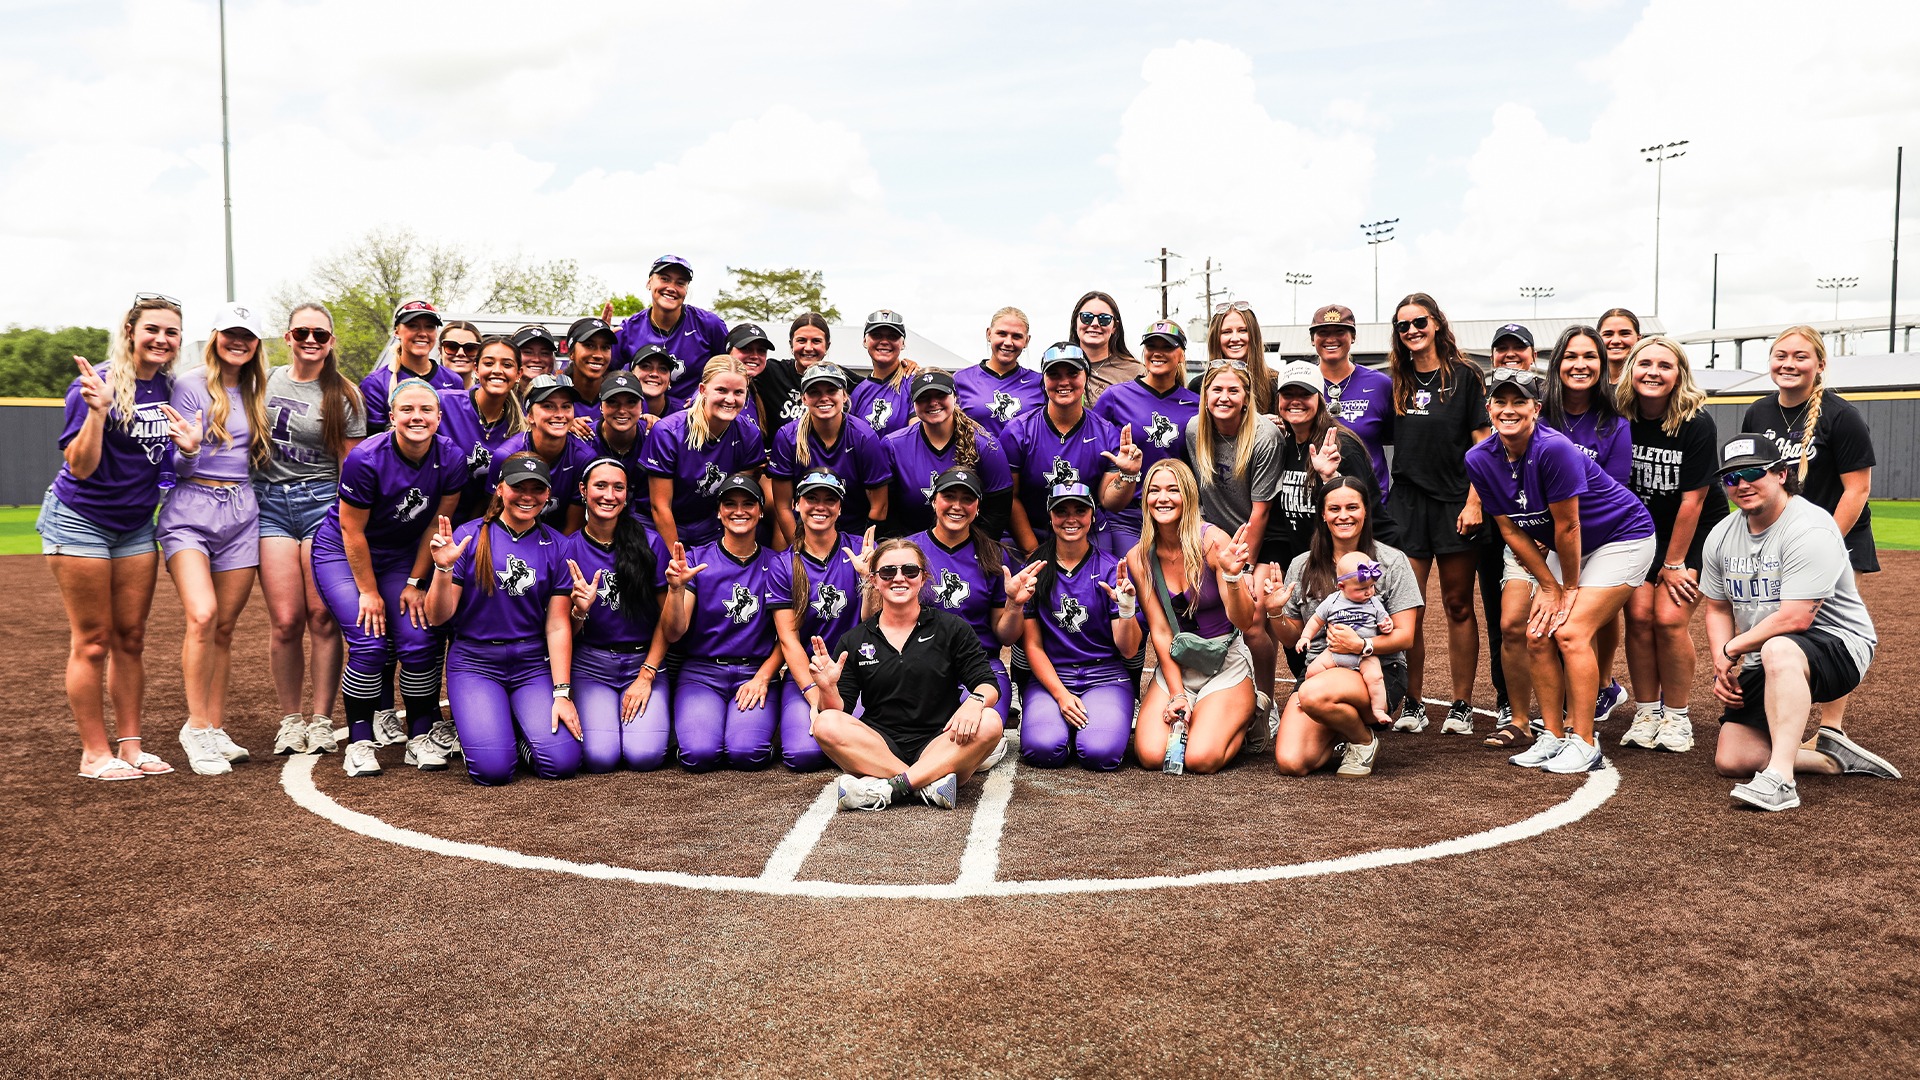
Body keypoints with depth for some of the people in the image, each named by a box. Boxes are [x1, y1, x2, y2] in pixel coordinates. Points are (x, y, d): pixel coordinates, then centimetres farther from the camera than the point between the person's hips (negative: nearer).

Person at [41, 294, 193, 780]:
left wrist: (188, 446, -9)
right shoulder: (95, 385, -16)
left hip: (136, 525, 6)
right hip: (79, 520, -6)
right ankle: (95, 753, 6)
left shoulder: (171, 388, 3)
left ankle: (130, 744, 15)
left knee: (130, 639, 8)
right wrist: (97, 409, -32)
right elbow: (81, 467, -19)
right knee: (92, 641, -2)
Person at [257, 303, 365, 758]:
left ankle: (321, 721, 4)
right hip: (269, 503, 1)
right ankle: (290, 720, 9)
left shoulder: (344, 395, 5)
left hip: (322, 502, -1)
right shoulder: (265, 381, 10)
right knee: (286, 621, -5)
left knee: (323, 617, -6)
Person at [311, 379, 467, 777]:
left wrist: (414, 583, -4)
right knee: (370, 644, -17)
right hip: (343, 553, -3)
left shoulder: (452, 460, -16)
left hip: (403, 555, 4)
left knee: (420, 642, -10)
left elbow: (436, 525, -5)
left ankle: (422, 736, 6)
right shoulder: (366, 459, -26)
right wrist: (369, 592, -13)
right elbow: (352, 529, -18)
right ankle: (359, 741, -1)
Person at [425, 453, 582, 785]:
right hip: (475, 662, -2)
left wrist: (562, 693, -8)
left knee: (561, 763, -18)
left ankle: (518, 725, 15)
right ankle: (476, 721, 15)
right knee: (493, 768, -20)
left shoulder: (557, 547, 1)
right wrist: (443, 569, -23)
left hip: (533, 664, 2)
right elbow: (437, 617, -5)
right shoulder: (468, 537, -5)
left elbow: (558, 626, -1)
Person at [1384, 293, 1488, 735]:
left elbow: (1482, 443, -2)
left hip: (1455, 501, -2)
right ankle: (1412, 704, 10)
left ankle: (1461, 705, 13)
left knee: (1458, 606, 5)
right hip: (1406, 502, 2)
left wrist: (1474, 502, -10)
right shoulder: (1396, 381, 10)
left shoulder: (1464, 375, 1)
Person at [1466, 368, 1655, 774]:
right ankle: (1553, 737, 8)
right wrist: (1548, 585, -5)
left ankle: (1584, 744, -7)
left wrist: (1569, 588, -13)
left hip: (1622, 536, -6)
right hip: (1565, 548, 7)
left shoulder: (1554, 449, -31)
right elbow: (1511, 530, -4)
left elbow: (1567, 527, -23)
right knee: (1538, 635, -3)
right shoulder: (1480, 460, -11)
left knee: (1571, 631, -16)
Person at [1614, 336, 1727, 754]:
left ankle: (1676, 717, 2)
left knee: (1670, 617, -14)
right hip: (1641, 529, 3)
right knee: (1638, 613, -11)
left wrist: (1674, 564, -13)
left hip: (1696, 532, -3)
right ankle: (1646, 715, 2)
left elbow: (1692, 500, -16)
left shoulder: (1697, 424, -18)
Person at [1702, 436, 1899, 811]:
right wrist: (1721, 668, -1)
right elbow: (1718, 609, 14)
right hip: (1766, 667, 8)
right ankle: (1832, 757, 12)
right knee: (1730, 760, -6)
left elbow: (1795, 619, -26)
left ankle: (1780, 779, -45)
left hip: (1838, 647, -8)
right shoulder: (1721, 536, 5)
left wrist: (1731, 649, -14)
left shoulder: (1810, 529, -20)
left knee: (1779, 649, -43)